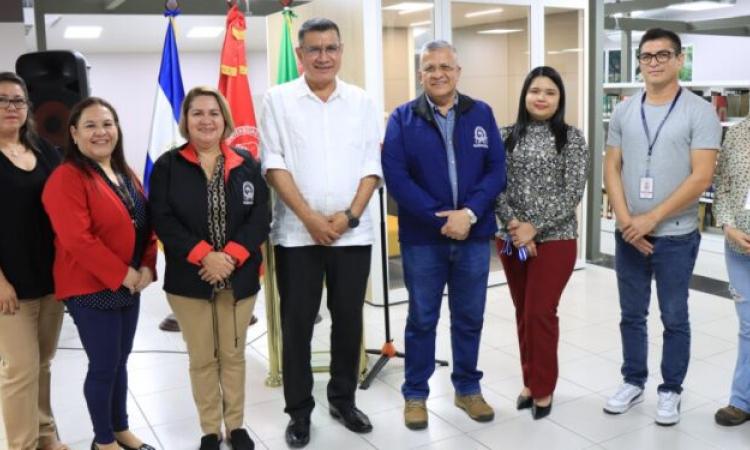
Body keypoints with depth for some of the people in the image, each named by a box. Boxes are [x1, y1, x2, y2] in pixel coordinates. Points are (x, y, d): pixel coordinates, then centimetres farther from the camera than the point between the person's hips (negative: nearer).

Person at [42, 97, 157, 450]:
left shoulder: (126, 175, 11)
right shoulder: (66, 178, -14)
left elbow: (145, 224, 12)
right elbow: (76, 239, -23)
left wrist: (146, 268, -3)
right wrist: (122, 274, -19)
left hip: (130, 286, 7)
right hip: (91, 289, -7)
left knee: (120, 361, 17)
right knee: (103, 365, 3)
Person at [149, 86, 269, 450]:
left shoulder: (245, 164, 4)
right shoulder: (167, 166, -1)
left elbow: (260, 216, -3)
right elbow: (163, 220, -9)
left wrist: (231, 256, -16)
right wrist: (204, 255, -20)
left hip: (239, 277, 1)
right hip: (188, 280, -1)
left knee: (233, 355, 13)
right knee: (202, 359, 10)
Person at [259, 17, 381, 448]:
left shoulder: (362, 101, 6)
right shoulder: (279, 99, 1)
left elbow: (372, 166, 3)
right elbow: (274, 164, -4)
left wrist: (350, 215, -9)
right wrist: (310, 217, -12)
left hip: (353, 231, 2)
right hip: (297, 232, -2)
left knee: (349, 319, 11)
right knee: (297, 323, 5)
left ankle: (343, 399, 29)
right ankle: (299, 410, 20)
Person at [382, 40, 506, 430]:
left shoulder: (482, 114, 5)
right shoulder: (402, 118, -2)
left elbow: (497, 170, -1)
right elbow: (395, 177, -10)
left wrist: (470, 213, -16)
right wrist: (439, 217, -17)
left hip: (474, 235, 2)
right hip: (422, 238, -2)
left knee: (469, 318, 14)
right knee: (422, 319, 10)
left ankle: (467, 388, 32)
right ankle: (415, 394, 25)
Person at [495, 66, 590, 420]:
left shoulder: (572, 138, -2)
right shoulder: (507, 135, 5)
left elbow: (573, 192, -9)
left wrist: (534, 228, -16)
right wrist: (512, 223, -15)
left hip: (554, 238, -3)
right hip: (511, 238, 3)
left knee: (540, 313, -2)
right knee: (523, 313, 12)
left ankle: (543, 388, 15)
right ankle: (530, 382, 27)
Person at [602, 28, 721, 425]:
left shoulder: (699, 112, -7)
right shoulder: (624, 111, 5)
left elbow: (701, 177, -13)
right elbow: (611, 169, 4)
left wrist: (651, 219, -16)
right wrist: (626, 220, -9)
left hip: (675, 236, -3)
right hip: (628, 235, 4)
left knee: (674, 318, 8)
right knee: (631, 315, 14)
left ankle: (670, 391, 24)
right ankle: (633, 382, 30)